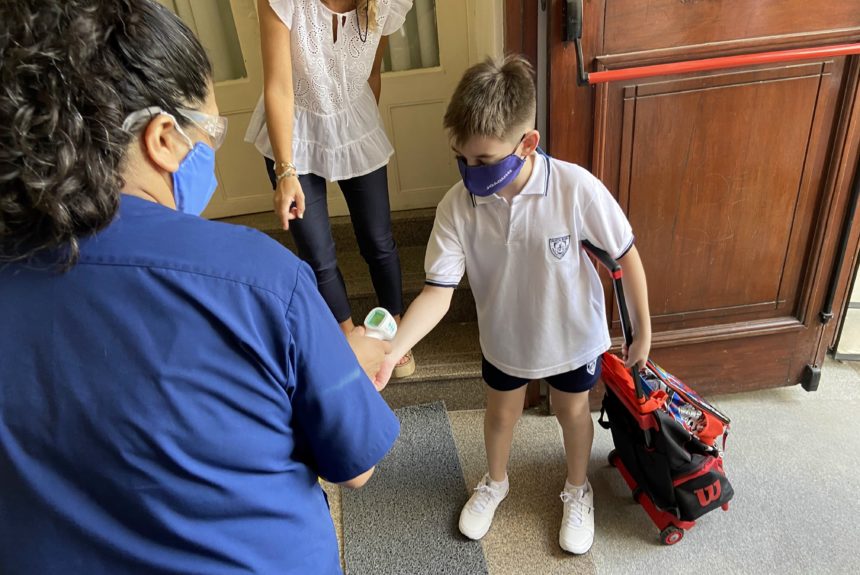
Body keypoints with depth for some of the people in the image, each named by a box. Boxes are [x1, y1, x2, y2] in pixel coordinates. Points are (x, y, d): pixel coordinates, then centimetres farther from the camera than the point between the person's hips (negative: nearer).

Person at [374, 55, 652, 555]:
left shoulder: (577, 188, -31)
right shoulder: (456, 207, -25)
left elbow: (626, 255, -17)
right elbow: (438, 292, -25)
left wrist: (643, 331, -6)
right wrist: (390, 352, -39)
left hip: (572, 335, -1)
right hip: (504, 336, 2)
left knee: (573, 413, 23)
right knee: (501, 413, 25)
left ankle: (579, 490, 55)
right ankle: (495, 482, 58)